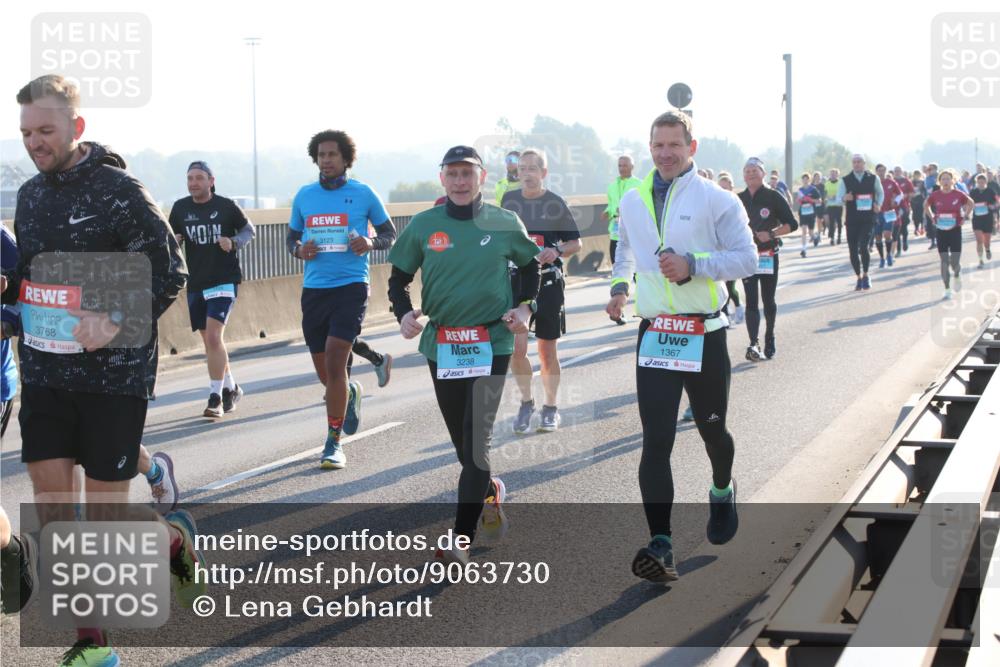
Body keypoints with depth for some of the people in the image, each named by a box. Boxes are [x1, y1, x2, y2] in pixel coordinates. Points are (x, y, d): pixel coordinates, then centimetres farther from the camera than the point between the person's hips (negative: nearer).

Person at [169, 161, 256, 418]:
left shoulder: (227, 206, -5)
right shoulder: (180, 208, 4)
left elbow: (249, 230, 7)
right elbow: (172, 238, 15)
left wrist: (234, 242, -13)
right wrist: (173, 241, -9)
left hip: (224, 280, -5)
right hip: (195, 283, 5)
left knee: (213, 336, -17)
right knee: (210, 341, 13)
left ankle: (215, 397, -12)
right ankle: (230, 388, 32)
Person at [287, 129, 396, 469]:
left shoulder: (363, 194, 0)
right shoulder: (304, 196, 9)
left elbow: (390, 234, 9)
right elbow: (292, 237, 19)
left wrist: (369, 243, -13)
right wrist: (299, 250, -4)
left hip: (351, 286, -4)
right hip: (314, 288, 4)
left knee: (335, 360, -15)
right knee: (324, 371, 10)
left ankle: (334, 444, -8)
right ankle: (350, 391, 47)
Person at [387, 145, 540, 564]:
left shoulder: (504, 224, -1)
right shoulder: (423, 226, 1)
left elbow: (529, 265, 15)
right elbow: (398, 277, 9)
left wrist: (525, 307, 0)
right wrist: (404, 314, -10)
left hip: (491, 344, -3)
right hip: (441, 346, 3)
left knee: (476, 439, -11)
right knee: (462, 440, 14)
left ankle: (462, 538, -11)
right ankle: (490, 491, 45)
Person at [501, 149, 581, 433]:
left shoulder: (555, 203, -3)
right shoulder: (509, 200, 3)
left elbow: (575, 242, 2)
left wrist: (557, 252, -16)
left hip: (548, 282, -1)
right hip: (516, 280, 1)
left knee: (547, 350, 6)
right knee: (516, 348, -8)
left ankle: (550, 407, 22)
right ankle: (526, 402, 14)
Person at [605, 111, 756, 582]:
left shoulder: (716, 199, -8)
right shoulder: (633, 201, 7)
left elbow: (746, 259, -12)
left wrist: (692, 265, -22)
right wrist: (620, 284, 18)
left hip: (704, 336, -2)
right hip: (654, 337, 2)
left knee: (712, 429, 16)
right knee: (656, 441, -8)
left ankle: (722, 492, 49)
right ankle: (660, 545, -10)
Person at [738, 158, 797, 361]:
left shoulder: (773, 197, -2)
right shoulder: (739, 199, 7)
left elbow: (791, 224, -4)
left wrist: (771, 234, -18)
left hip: (769, 255, -1)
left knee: (768, 299, 9)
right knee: (751, 300, -9)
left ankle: (769, 339, 27)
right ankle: (754, 344, -20)